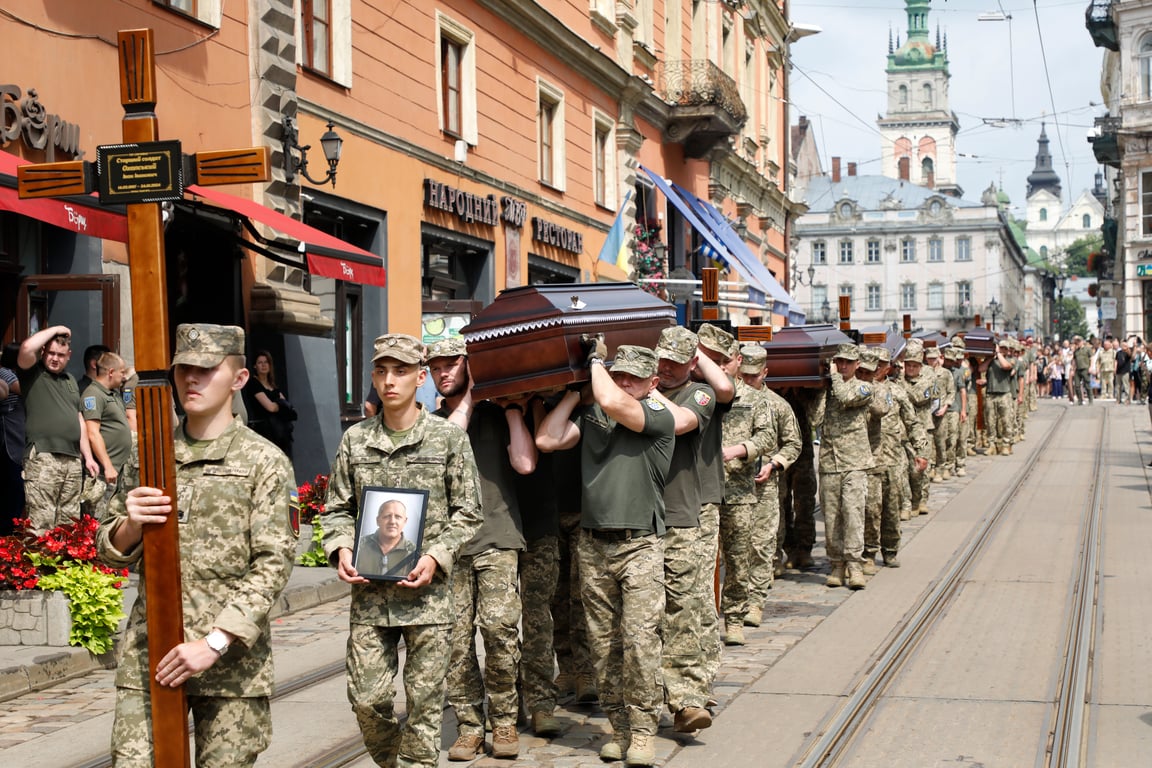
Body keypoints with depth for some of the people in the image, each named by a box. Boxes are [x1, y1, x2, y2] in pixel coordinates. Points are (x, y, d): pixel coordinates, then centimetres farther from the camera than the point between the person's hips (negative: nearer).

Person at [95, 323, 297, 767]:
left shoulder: (263, 461, 0)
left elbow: (273, 563, -7)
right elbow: (110, 552, 16)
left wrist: (215, 643, -16)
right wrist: (131, 524, -8)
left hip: (230, 657, -2)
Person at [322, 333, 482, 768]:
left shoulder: (449, 438, 1)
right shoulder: (355, 440, 7)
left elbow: (466, 512, 2)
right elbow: (338, 508, 13)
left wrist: (435, 557, -12)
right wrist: (341, 549, -6)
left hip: (429, 593, -2)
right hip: (369, 591, 2)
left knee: (424, 699, 3)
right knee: (367, 698, 3)